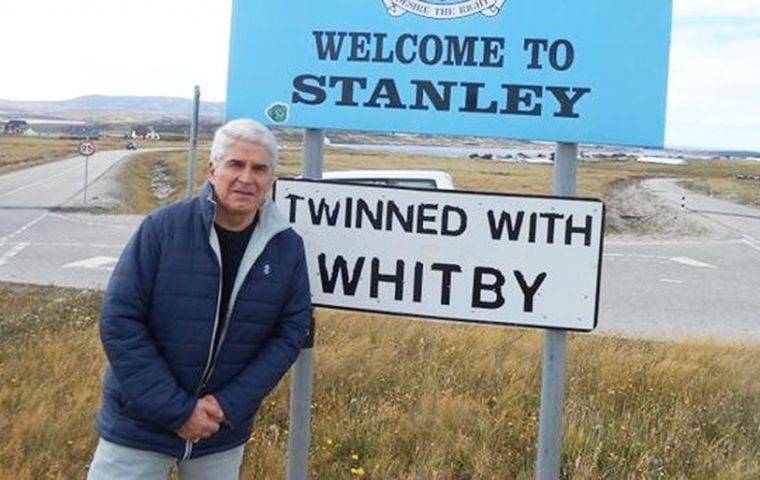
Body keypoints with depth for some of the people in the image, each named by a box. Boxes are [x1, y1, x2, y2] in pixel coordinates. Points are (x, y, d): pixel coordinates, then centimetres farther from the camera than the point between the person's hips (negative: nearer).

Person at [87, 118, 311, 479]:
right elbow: (120, 321, -15)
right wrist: (176, 409, -17)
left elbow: (290, 332, -4)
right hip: (139, 427, -2)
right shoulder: (162, 229, -15)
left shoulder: (288, 248, -6)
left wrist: (229, 406, -13)